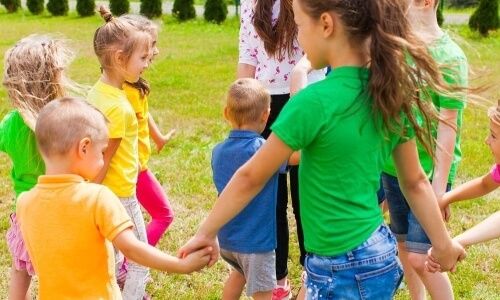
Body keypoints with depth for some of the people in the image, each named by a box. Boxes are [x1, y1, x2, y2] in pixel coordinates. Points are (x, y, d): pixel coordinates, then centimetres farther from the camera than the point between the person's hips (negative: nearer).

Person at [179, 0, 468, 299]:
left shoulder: (315, 102, -22)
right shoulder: (392, 91, -1)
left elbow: (250, 178, -12)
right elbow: (415, 181, 8)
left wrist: (206, 232, 0)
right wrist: (443, 243, 19)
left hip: (344, 271, -7)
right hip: (380, 251, 7)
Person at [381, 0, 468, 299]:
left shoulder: (448, 57, -15)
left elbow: (448, 127, -16)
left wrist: (439, 188, -18)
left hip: (428, 173, -6)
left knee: (420, 259, -4)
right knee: (403, 246, 17)